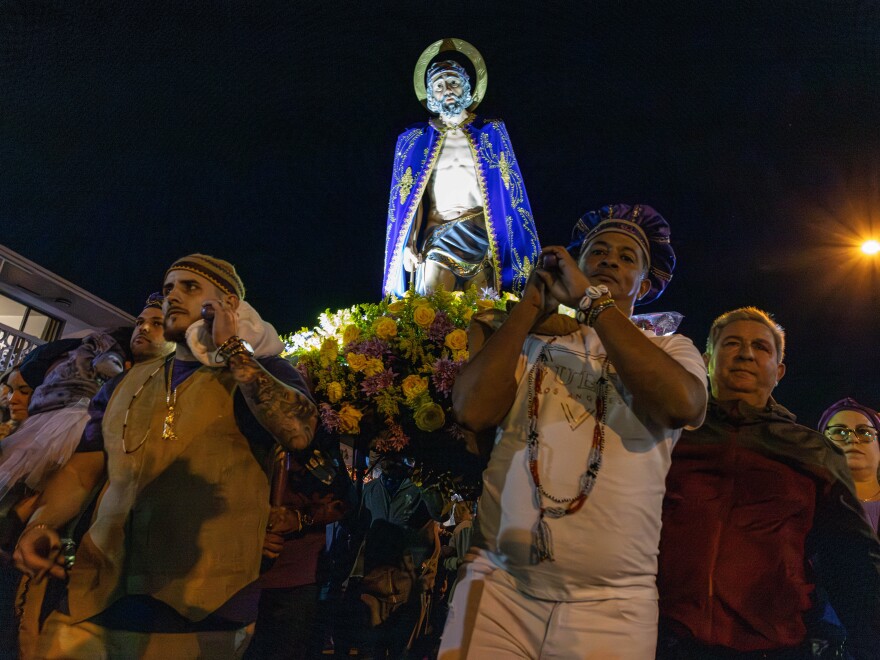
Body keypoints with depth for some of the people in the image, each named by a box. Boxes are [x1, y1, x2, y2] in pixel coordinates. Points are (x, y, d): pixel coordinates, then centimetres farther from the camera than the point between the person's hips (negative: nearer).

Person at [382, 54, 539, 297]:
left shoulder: (491, 132, 13)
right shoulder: (415, 140, 14)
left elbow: (508, 191, 9)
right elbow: (410, 198, 9)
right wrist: (409, 244, -4)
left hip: (483, 237, 0)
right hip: (437, 237, 0)